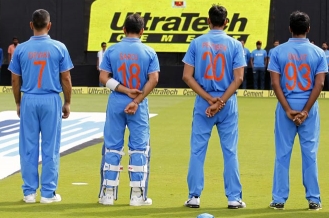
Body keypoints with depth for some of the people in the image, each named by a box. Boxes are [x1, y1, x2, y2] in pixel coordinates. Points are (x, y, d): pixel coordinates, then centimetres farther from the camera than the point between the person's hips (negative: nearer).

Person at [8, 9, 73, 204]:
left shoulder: (21, 49, -1)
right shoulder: (59, 48, -4)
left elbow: (15, 80, 4)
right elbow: (66, 79, -2)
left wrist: (18, 103, 16)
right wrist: (67, 103, 9)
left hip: (29, 101, 1)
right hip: (51, 100, -1)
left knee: (29, 147, 6)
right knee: (50, 147, 3)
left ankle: (29, 192, 9)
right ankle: (48, 193, 5)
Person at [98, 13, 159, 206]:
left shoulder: (112, 51, 0)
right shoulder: (149, 52, -3)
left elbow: (104, 78, -6)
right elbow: (153, 80, -11)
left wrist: (125, 90, -9)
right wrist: (136, 101, -12)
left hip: (116, 104, 1)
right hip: (139, 106, -1)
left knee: (112, 148, 7)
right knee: (139, 149, 5)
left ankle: (108, 194, 8)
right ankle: (138, 195, 4)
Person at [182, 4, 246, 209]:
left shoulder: (197, 43, 0)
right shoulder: (235, 45, -2)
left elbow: (187, 76, -5)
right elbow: (238, 78, -10)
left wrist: (210, 100, -8)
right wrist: (221, 102, -11)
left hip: (202, 103, 0)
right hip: (228, 104, 0)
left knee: (198, 150, 6)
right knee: (230, 151, 4)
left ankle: (194, 197, 7)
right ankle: (234, 198, 4)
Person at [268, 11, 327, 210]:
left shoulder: (278, 51, -2)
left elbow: (275, 83, -7)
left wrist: (288, 110, -7)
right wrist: (306, 110, -8)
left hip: (286, 107, 0)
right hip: (309, 107, 0)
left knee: (283, 153, 5)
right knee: (310, 153, 5)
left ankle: (279, 199, 5)